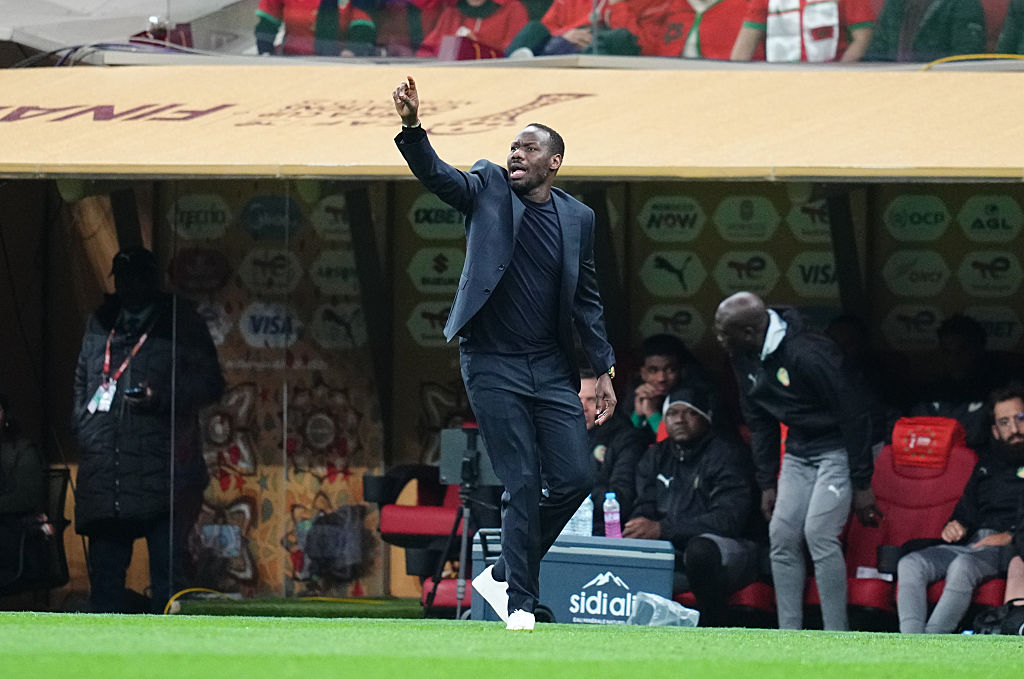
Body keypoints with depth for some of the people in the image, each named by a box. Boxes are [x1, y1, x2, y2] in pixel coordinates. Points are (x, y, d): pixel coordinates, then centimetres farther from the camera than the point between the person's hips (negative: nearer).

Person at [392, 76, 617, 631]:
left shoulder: (578, 217, 9)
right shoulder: (488, 187, 2)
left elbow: (587, 299, 14)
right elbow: (437, 176, -16)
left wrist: (603, 370, 10)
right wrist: (412, 127, -34)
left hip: (551, 367, 4)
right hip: (493, 365, -4)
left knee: (574, 477, -2)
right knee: (521, 485, -7)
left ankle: (506, 574, 17)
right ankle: (520, 601, 3)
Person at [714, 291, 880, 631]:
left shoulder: (807, 355, -29)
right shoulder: (745, 360, -3)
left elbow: (854, 414, -23)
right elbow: (759, 422, 12)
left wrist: (862, 484, -21)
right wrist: (767, 483, 9)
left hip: (837, 450, -8)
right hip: (798, 450, 8)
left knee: (819, 533, -19)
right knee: (782, 536, -1)